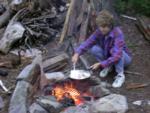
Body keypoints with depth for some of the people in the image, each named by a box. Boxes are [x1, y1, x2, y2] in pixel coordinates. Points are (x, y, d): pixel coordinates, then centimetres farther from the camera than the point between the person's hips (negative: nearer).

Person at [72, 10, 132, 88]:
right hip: (107, 56, 4)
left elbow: (117, 56, -42)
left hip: (124, 58, -4)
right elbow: (87, 43, -20)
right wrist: (77, 53, -38)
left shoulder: (117, 34, -33)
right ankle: (108, 67, 1)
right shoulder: (99, 32, -16)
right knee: (94, 49, -21)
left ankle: (120, 75, -18)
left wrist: (101, 64, -45)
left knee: (114, 50, -37)